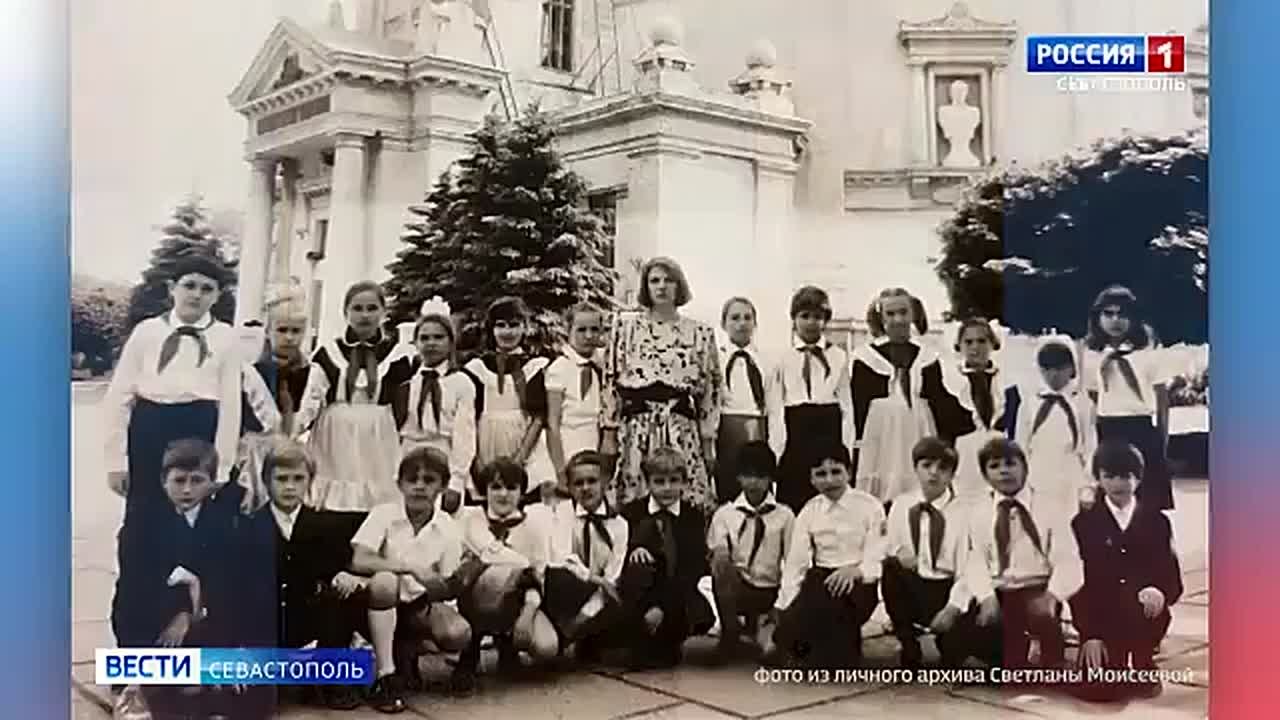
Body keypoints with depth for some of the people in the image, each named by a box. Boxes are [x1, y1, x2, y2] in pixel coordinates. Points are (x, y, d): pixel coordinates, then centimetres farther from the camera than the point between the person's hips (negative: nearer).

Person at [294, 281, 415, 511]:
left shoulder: (397, 354, 5)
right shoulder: (328, 353, 6)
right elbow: (311, 400, -1)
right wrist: (292, 427, -18)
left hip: (379, 449, 0)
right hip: (335, 446, 0)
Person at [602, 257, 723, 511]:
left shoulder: (700, 333, 9)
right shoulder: (626, 327, 8)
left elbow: (710, 389, 10)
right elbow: (611, 381, 6)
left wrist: (708, 440, 7)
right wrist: (609, 432, 1)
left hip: (682, 430, 1)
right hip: (636, 427, 0)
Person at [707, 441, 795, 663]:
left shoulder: (785, 515, 4)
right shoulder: (725, 514, 5)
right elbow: (716, 553, -5)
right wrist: (721, 560, -29)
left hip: (771, 592, 0)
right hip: (737, 590, 0)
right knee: (722, 570, -32)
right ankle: (731, 635, -15)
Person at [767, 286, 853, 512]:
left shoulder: (838, 357, 8)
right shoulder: (784, 359, 7)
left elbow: (846, 405, 5)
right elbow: (775, 408, 6)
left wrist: (846, 449, -2)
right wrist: (777, 449, -1)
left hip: (828, 431, 0)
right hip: (795, 434, 0)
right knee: (792, 502, 0)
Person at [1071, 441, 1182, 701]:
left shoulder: (1157, 522, 7)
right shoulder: (1084, 523, 3)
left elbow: (1173, 578, 3)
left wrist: (1160, 592, -22)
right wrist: (1089, 635, -11)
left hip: (1143, 615, 1)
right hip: (1101, 616, -1)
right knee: (1101, 690, -18)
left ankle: (1142, 664, -2)